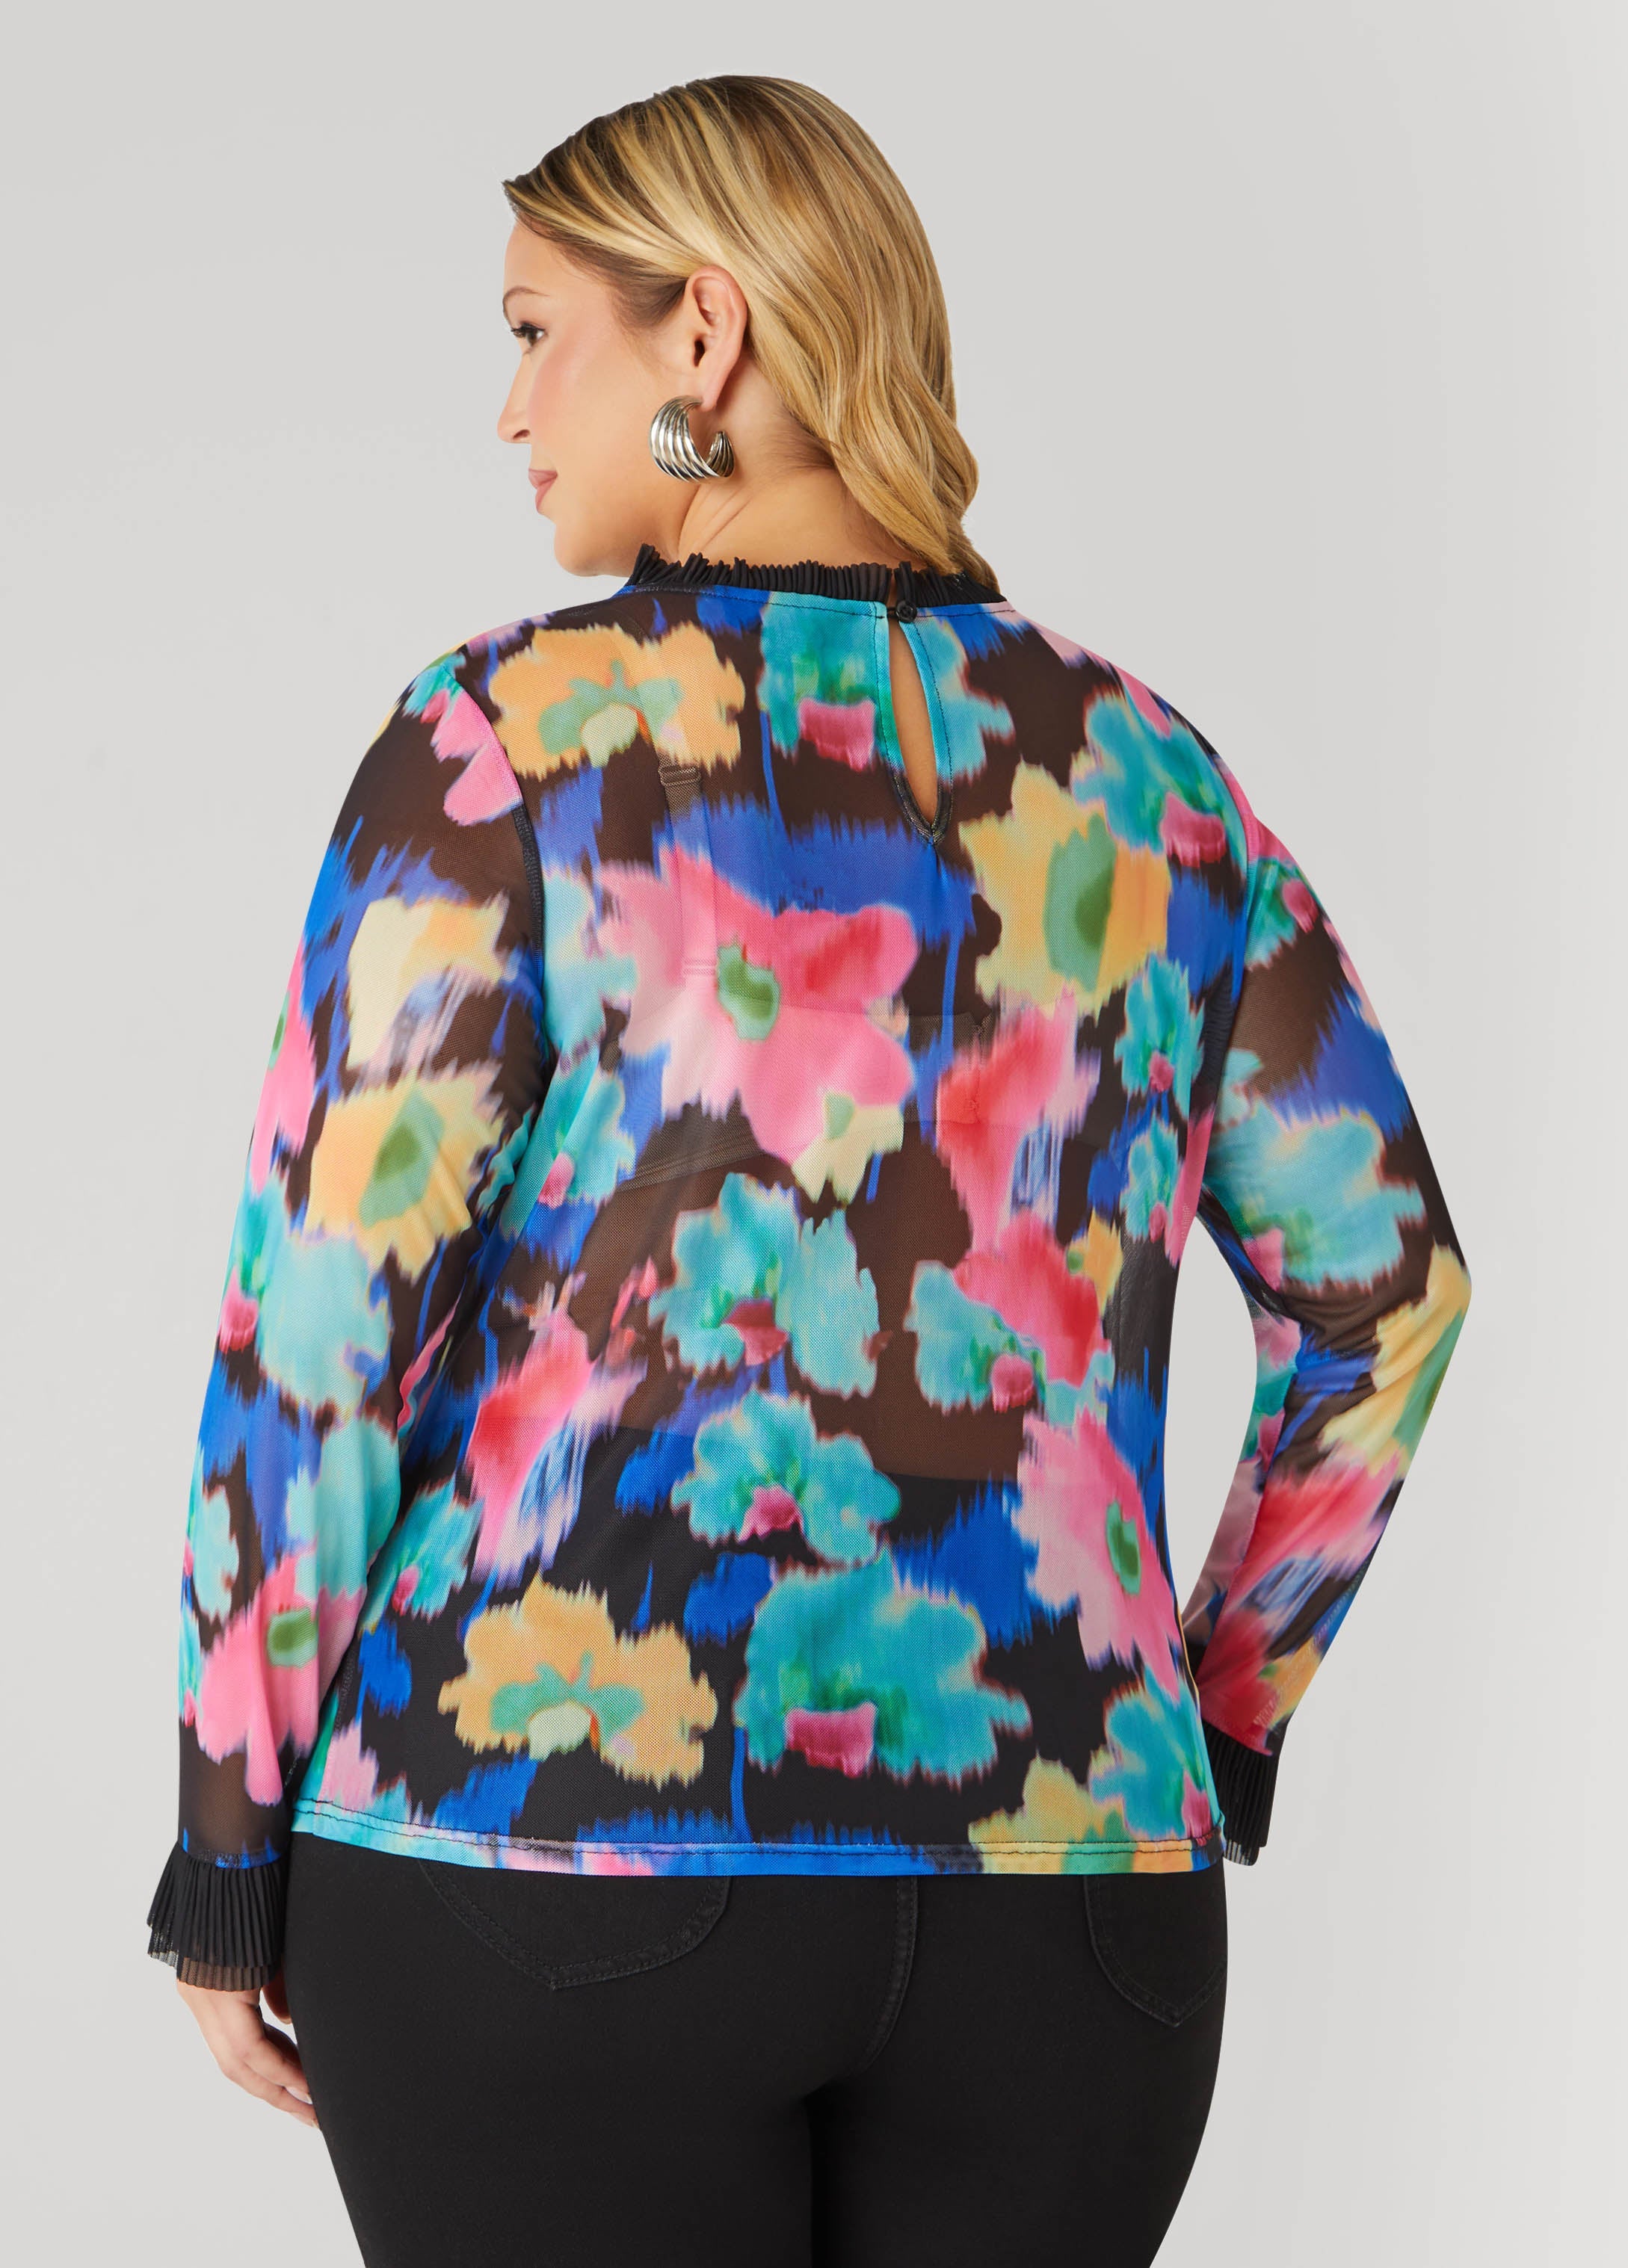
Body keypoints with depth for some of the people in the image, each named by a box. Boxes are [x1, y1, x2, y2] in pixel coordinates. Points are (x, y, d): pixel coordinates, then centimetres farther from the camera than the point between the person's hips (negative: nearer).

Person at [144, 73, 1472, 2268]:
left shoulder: (514, 735, -5)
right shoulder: (1145, 771, 7)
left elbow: (325, 1313, -9)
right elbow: (1388, 1285, 9)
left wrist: (229, 1855, 0)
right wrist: (1219, 1727, 17)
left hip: (550, 1847, -3)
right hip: (1068, 1859, 4)